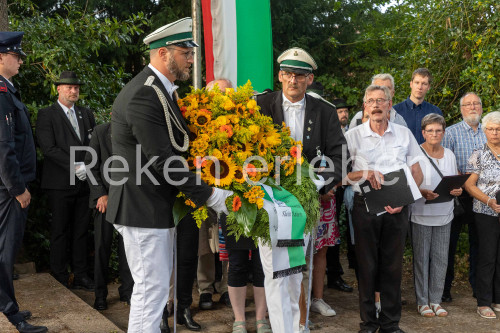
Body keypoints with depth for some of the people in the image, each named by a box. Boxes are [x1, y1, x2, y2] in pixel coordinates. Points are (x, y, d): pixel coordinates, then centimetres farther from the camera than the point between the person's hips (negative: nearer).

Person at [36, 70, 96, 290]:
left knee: (81, 231, 9)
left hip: (84, 182, 5)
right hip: (60, 183, -5)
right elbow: (48, 148, -11)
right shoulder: (46, 115, -1)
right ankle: (59, 279, 11)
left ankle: (80, 275, 18)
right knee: (60, 232, 2)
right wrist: (75, 166, -16)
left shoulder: (86, 114, 16)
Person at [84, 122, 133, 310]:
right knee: (102, 247, 4)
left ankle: (127, 290, 18)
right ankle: (100, 294, 17)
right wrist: (100, 194, -7)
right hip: (104, 197, 0)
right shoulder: (101, 131, -1)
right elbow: (90, 165, 0)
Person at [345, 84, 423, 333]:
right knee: (367, 266, 4)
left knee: (393, 266, 6)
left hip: (397, 209, 2)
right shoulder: (352, 136, 3)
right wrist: (364, 173, -18)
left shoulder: (404, 134, 8)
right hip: (365, 206, -1)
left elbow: (417, 173, 9)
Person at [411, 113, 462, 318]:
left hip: (444, 215, 5)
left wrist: (458, 190, -5)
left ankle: (435, 300, 19)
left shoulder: (449, 154, 11)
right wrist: (423, 192, -24)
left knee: (441, 258, 7)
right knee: (421, 257, 2)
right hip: (421, 214, -5)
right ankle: (422, 302, 13)